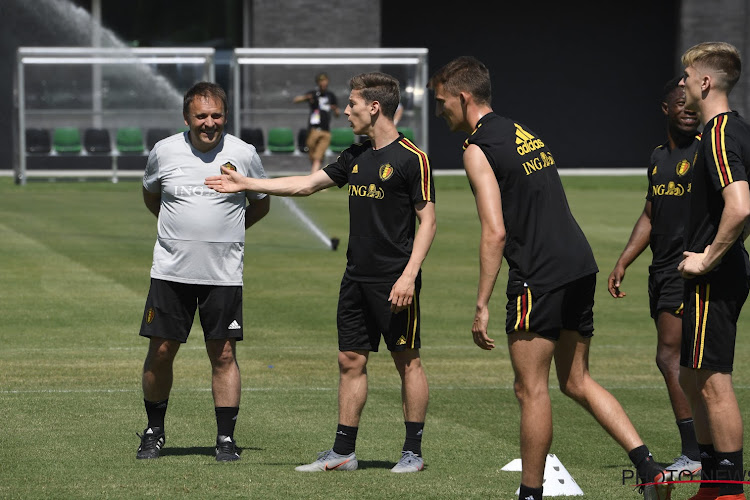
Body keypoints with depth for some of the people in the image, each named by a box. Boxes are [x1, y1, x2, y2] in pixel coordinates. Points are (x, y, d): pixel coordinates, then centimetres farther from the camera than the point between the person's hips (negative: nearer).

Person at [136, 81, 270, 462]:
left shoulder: (244, 155, -2)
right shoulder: (164, 152, -1)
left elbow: (260, 204, 15)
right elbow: (150, 195, 19)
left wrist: (225, 230, 9)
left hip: (223, 274, -1)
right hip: (171, 270, 1)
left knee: (223, 356, 0)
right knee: (160, 352, 2)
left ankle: (226, 438, 6)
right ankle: (154, 431, 18)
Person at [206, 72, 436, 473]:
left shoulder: (411, 158, -10)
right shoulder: (356, 157, 12)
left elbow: (427, 220, -11)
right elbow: (307, 184, 20)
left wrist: (409, 275, -19)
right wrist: (245, 183, 20)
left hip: (394, 281, -8)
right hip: (356, 276, 8)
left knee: (407, 361, 0)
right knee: (351, 360, 8)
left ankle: (413, 451, 6)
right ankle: (343, 451, 12)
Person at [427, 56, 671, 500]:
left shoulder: (479, 149, -8)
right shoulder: (523, 132, 19)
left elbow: (495, 232, -16)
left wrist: (482, 305, -15)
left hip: (540, 276, -9)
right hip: (580, 265, 9)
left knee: (531, 389, 1)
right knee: (577, 382, 14)